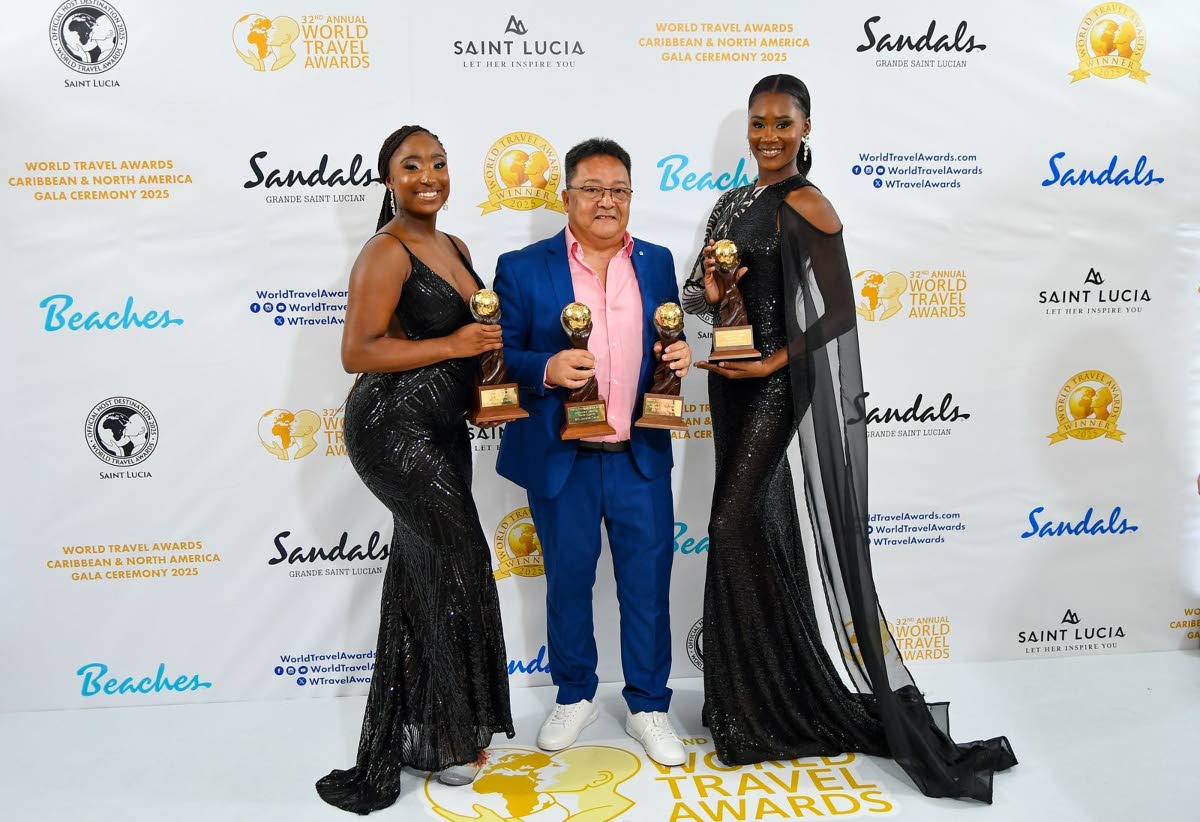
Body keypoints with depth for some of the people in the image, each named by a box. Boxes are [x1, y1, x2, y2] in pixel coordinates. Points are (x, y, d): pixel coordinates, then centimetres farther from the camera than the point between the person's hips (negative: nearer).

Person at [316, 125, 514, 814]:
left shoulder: (455, 249, 13)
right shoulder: (387, 253, -13)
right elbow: (357, 353, -20)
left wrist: (490, 348, 4)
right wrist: (455, 346, -21)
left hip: (443, 430, 9)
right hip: (394, 427, -8)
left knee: (426, 573, 14)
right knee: (461, 563, -6)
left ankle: (412, 733, 30)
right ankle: (452, 736, 12)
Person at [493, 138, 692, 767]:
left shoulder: (657, 262, 6)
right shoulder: (522, 268, -4)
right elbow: (499, 358, -5)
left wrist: (678, 356, -6)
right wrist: (546, 369, -24)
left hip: (640, 456, 2)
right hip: (561, 460, -2)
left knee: (648, 584, 9)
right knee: (567, 582, 14)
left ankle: (648, 706, 29)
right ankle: (575, 696, 36)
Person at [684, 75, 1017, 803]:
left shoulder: (807, 208, -10)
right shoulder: (732, 204, 13)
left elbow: (841, 311, -14)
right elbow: (695, 292, 16)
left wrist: (775, 361, -22)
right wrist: (709, 293, -7)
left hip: (785, 387, -8)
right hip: (736, 381, 8)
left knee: (736, 528, -8)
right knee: (755, 533, 12)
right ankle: (755, 696, 27)